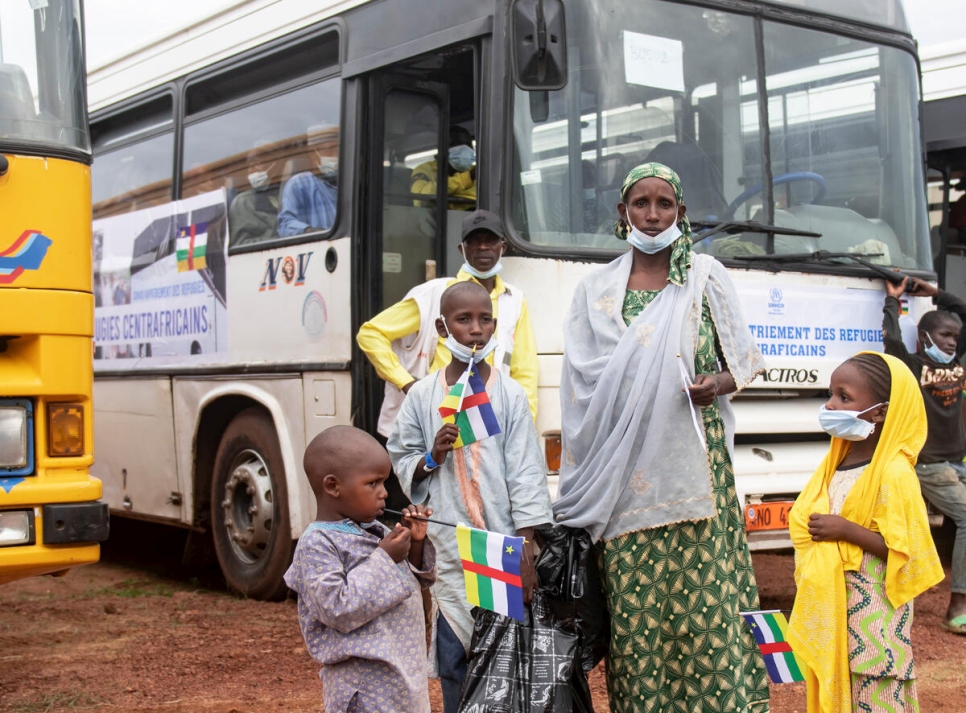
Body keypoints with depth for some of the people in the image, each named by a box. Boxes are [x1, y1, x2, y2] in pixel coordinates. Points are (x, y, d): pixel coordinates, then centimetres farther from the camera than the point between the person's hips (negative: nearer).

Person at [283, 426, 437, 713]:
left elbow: (417, 580, 19)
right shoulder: (317, 544, -15)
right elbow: (339, 610, -24)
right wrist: (384, 560, -19)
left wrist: (416, 544, 0)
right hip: (366, 683, -8)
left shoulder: (374, 530, 9)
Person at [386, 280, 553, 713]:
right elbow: (402, 464, 12)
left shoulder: (509, 395, 1)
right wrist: (432, 458, -10)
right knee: (454, 664, 3)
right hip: (449, 553, 1)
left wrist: (526, 552, -8)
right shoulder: (423, 396, 4)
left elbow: (525, 475, -2)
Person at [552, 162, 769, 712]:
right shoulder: (596, 290, 12)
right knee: (635, 606, -2)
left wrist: (719, 383, -11)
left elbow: (745, 363, 11)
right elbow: (581, 386, 12)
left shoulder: (706, 277, 9)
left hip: (694, 464, -1)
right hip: (626, 475, 1)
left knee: (703, 596, -6)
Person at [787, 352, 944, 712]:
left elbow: (906, 549, -22)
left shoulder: (893, 473, -19)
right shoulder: (840, 461, 7)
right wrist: (811, 525, 4)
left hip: (873, 606, -8)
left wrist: (844, 530, -25)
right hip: (835, 601, 9)